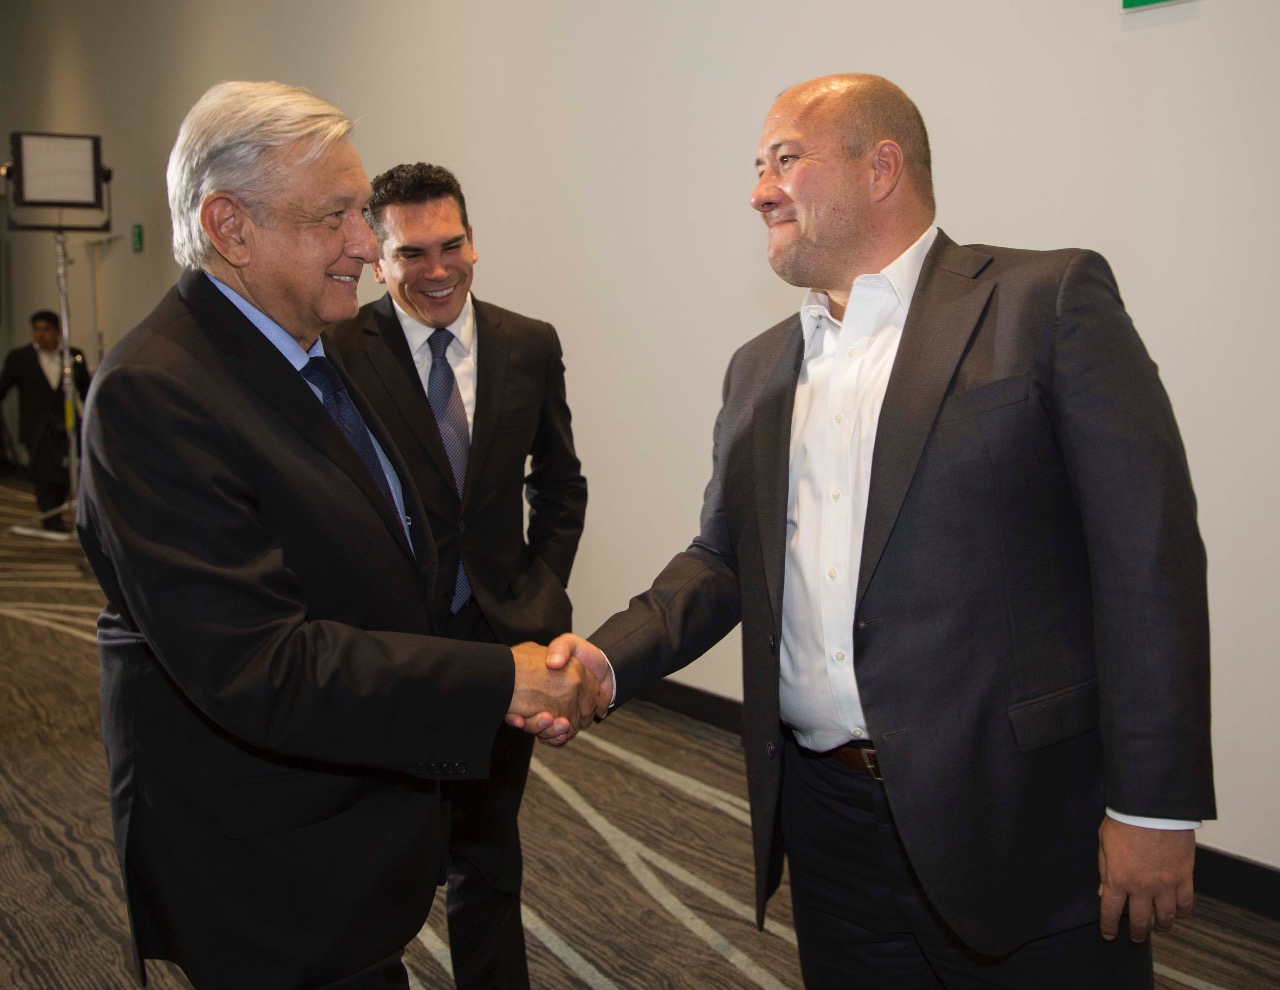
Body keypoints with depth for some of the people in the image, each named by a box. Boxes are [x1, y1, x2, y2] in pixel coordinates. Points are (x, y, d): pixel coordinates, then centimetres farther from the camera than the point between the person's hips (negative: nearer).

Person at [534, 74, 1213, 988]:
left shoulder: (1049, 301, -7)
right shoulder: (760, 367, 12)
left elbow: (1147, 554, -11)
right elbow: (723, 560, 13)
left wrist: (1155, 807, -13)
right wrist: (606, 658, -4)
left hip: (1017, 818, -5)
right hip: (826, 817, 6)